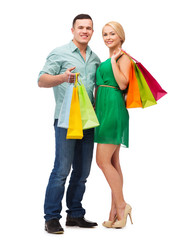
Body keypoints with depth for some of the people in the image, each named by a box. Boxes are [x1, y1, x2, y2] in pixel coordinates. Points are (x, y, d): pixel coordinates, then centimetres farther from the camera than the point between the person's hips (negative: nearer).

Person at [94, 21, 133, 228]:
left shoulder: (123, 57, -5)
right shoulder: (106, 61, 20)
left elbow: (123, 84, -18)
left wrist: (114, 60, -13)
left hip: (114, 110, -9)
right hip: (103, 111, 9)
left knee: (103, 161, -11)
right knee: (113, 162, 8)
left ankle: (121, 205, 0)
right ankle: (115, 211, 12)